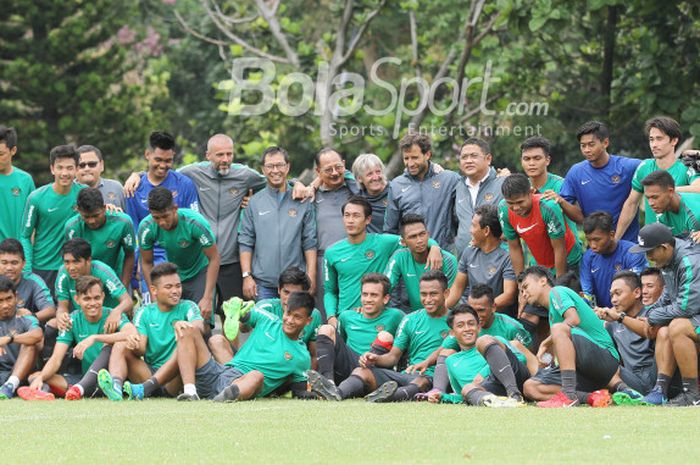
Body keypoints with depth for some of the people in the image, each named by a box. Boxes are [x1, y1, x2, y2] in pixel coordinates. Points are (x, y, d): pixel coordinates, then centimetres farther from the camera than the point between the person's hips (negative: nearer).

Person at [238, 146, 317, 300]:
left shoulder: (302, 202, 7)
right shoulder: (254, 202, 8)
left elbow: (310, 243, 5)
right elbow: (245, 243, 7)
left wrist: (311, 276, -3)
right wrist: (247, 276, -2)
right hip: (263, 283, 0)